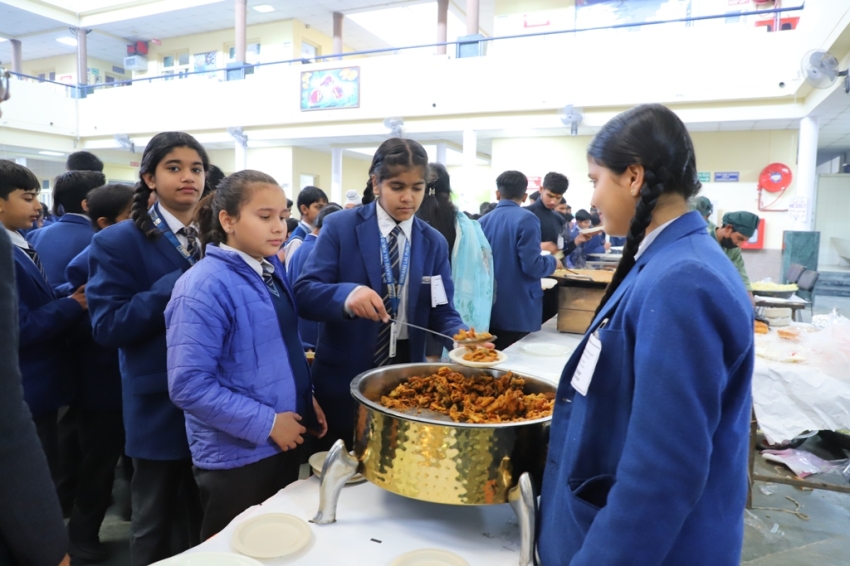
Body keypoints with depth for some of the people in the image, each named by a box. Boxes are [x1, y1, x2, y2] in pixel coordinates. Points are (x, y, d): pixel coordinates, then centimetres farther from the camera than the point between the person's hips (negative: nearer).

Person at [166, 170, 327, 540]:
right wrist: (266, 423, -21)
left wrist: (307, 399, 3)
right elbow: (189, 385, -24)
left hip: (286, 442, 7)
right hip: (236, 456, -7)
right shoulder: (204, 288, -22)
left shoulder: (272, 269, 3)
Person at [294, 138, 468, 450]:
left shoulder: (434, 243, 4)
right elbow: (304, 293, -14)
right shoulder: (340, 226, -7)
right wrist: (347, 294, -34)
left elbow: (441, 311, 1)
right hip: (344, 377, -3)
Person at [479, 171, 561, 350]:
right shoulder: (526, 219, -12)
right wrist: (553, 261, 3)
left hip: (489, 310, 5)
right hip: (518, 313, -5)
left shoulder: (483, 221, 4)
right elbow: (532, 266, -18)